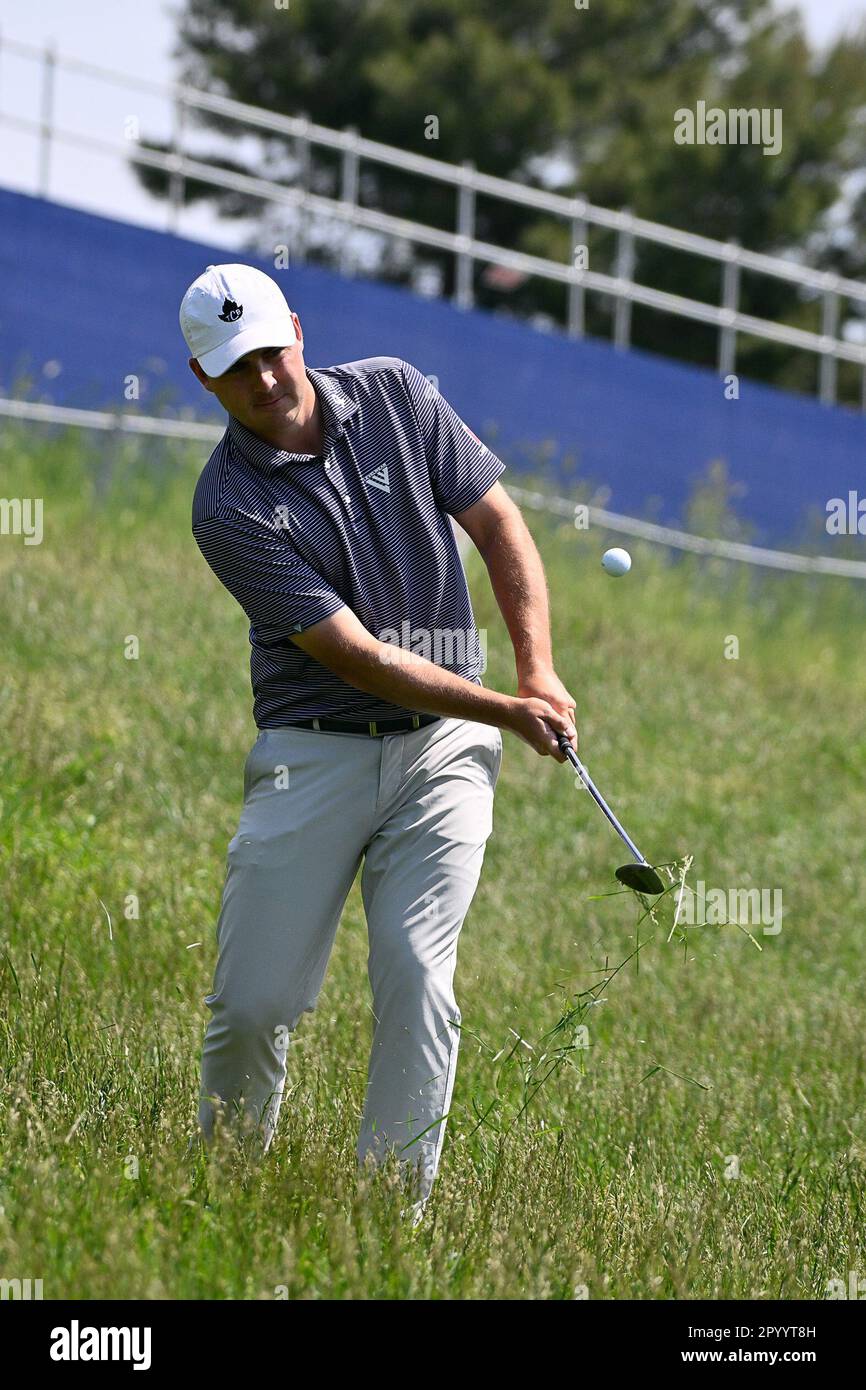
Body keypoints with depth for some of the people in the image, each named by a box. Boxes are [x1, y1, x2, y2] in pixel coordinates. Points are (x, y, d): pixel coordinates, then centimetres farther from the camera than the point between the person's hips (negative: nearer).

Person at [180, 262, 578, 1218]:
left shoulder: (396, 396, 1)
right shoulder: (229, 506, -12)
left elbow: (499, 527, 6)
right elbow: (353, 654, -16)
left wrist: (540, 673, -6)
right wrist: (508, 710, -19)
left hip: (444, 747, 2)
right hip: (311, 753, -2)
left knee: (414, 978, -14)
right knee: (253, 1002, -5)